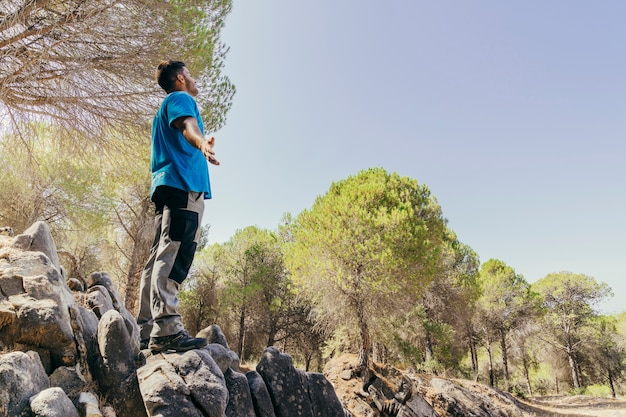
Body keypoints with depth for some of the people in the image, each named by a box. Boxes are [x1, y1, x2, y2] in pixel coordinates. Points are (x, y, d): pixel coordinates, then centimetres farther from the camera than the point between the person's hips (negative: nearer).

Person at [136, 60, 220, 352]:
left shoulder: (164, 109, 35)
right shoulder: (180, 98, 6)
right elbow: (188, 126, -18)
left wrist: (202, 148, 63)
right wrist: (202, 144, -39)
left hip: (167, 186, 10)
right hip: (184, 185, -10)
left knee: (160, 257, 4)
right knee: (173, 255, -19)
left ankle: (148, 333, 5)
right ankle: (167, 328, -25)